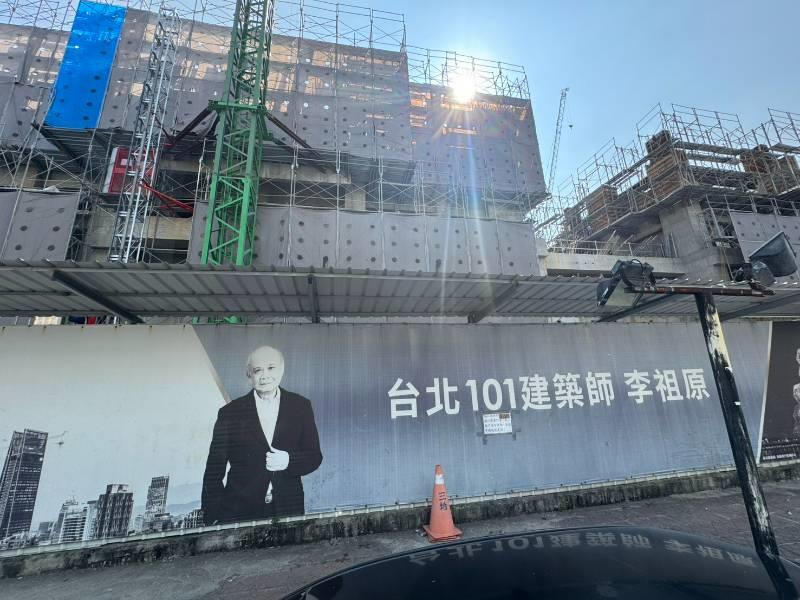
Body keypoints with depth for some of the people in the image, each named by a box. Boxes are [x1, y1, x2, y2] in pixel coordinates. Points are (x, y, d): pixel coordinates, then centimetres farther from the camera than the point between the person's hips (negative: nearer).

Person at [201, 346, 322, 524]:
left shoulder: (301, 407, 0)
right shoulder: (230, 412, -3)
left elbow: (315, 456, 1)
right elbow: (214, 472, 1)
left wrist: (289, 460, -17)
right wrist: (211, 521, -3)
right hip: (238, 513, 0)